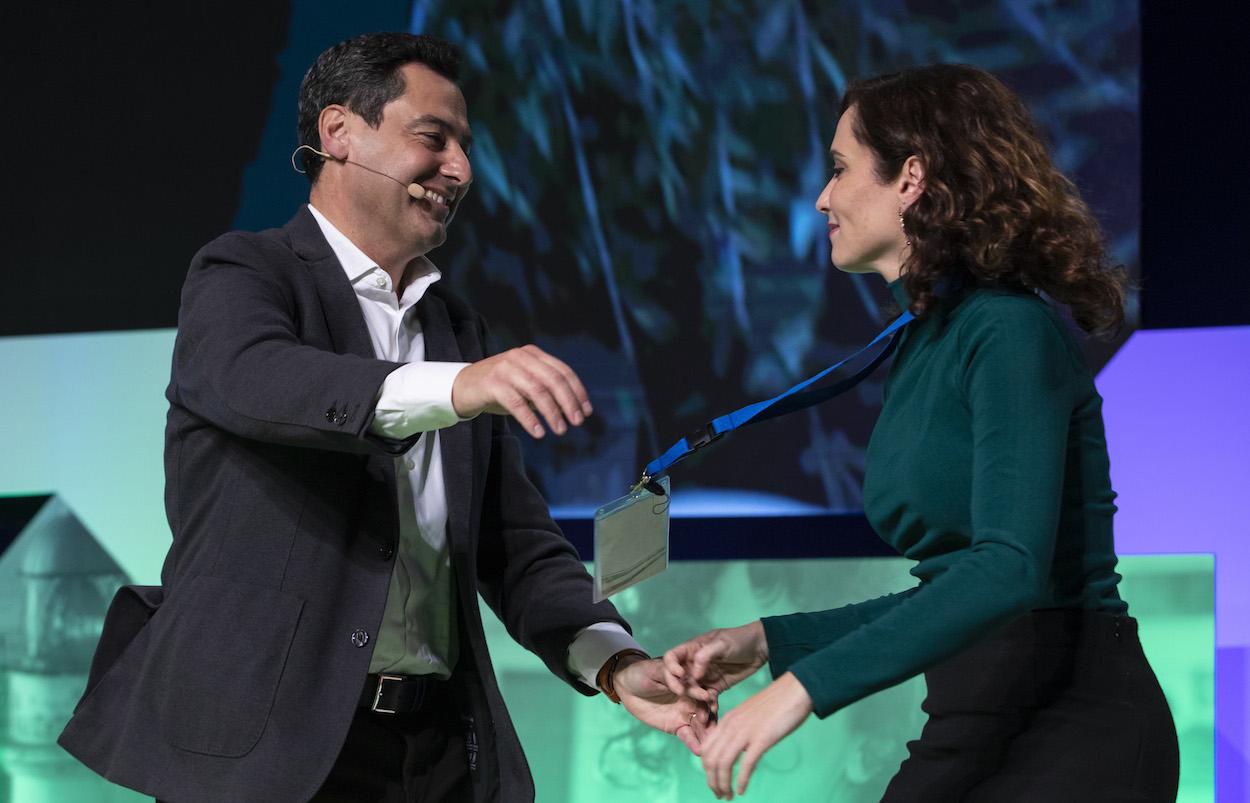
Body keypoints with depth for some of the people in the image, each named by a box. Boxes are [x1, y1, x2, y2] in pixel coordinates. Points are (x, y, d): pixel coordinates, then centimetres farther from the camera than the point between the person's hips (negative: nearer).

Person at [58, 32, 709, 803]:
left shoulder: (461, 330, 18)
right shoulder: (243, 275, -1)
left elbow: (514, 539, 15)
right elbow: (259, 377, -24)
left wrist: (616, 665, -3)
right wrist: (457, 386, -40)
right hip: (265, 739, -6)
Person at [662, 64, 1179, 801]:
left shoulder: (1010, 332, -13)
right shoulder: (926, 340, 14)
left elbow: (1009, 567, -26)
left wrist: (805, 684, -28)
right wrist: (770, 642, 10)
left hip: (1075, 724, -8)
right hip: (973, 726, 8)